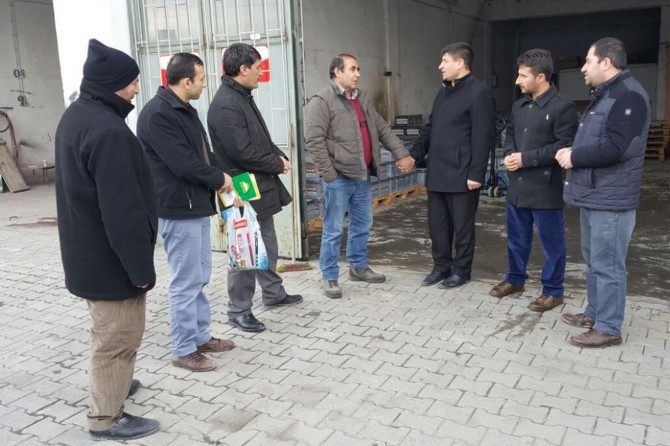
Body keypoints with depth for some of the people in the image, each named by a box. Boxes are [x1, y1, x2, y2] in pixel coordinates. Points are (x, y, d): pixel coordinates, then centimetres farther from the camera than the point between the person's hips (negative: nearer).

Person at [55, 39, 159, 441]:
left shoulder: (75, 116, 7)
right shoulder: (108, 131, -26)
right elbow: (123, 212, -27)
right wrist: (141, 267, -19)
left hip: (87, 252, 10)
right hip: (109, 257, -10)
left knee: (109, 331, 26)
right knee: (118, 337, 5)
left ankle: (112, 384, 45)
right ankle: (107, 418, 20)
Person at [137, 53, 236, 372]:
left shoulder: (185, 109, 13)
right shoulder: (157, 114, -18)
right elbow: (183, 163, -23)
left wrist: (217, 181, 0)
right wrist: (220, 179, -9)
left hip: (197, 205, 10)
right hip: (178, 209, -10)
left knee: (200, 278, 17)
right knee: (186, 282, -1)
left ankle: (201, 336, 30)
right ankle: (183, 349, 13)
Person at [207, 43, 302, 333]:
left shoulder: (243, 97, 12)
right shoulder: (226, 105, -20)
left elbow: (262, 139, 18)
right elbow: (244, 152, -25)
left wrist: (279, 156, 0)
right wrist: (278, 164, -11)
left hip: (261, 187, 10)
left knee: (267, 245, 21)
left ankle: (274, 293, 36)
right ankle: (238, 310, 12)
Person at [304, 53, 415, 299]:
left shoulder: (362, 99, 15)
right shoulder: (321, 101, -10)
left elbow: (382, 129, 16)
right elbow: (314, 141, -16)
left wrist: (401, 153, 6)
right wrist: (329, 174, -18)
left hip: (363, 175, 8)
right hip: (339, 178, -8)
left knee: (362, 224, 17)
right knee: (333, 229, 0)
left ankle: (359, 266, 34)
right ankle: (329, 278, 11)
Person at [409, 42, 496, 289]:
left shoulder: (478, 93, -10)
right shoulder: (443, 92, 16)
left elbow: (483, 138, -14)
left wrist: (476, 173, -17)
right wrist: (413, 154, 8)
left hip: (461, 175, -8)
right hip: (437, 173, 8)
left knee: (462, 225, 6)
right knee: (437, 223, 13)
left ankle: (461, 270, 19)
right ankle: (441, 266, 28)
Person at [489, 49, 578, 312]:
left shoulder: (562, 107, -13)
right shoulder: (519, 106, 12)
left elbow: (565, 147, -18)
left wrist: (526, 158, -19)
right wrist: (508, 154, -1)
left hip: (545, 188, -7)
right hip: (517, 185, 7)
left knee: (551, 241, 5)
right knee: (516, 237, 18)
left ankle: (553, 291, 18)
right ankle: (515, 279, 35)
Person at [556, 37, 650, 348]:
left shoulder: (628, 96, -16)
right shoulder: (604, 95, 17)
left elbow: (614, 148, -25)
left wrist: (574, 157, -14)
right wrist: (572, 152, 4)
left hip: (611, 200, -11)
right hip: (593, 196, 11)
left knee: (607, 265, -3)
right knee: (593, 260, 19)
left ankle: (608, 328, 7)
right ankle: (594, 313, 31)